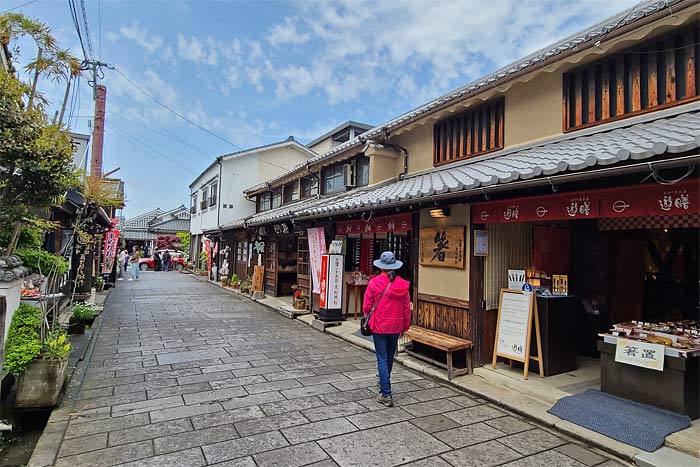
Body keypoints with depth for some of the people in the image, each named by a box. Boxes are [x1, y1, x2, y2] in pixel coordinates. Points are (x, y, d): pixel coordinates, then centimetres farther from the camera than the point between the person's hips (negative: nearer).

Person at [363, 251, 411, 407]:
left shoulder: (374, 282, -14)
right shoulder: (403, 284, -4)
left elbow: (367, 306, -7)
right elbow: (407, 308, 2)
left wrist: (368, 317, 14)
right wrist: (405, 326, 14)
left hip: (379, 326, -4)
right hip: (396, 327, 4)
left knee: (382, 359, 3)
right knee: (389, 357, 21)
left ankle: (386, 395, 1)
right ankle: (384, 383, 44)